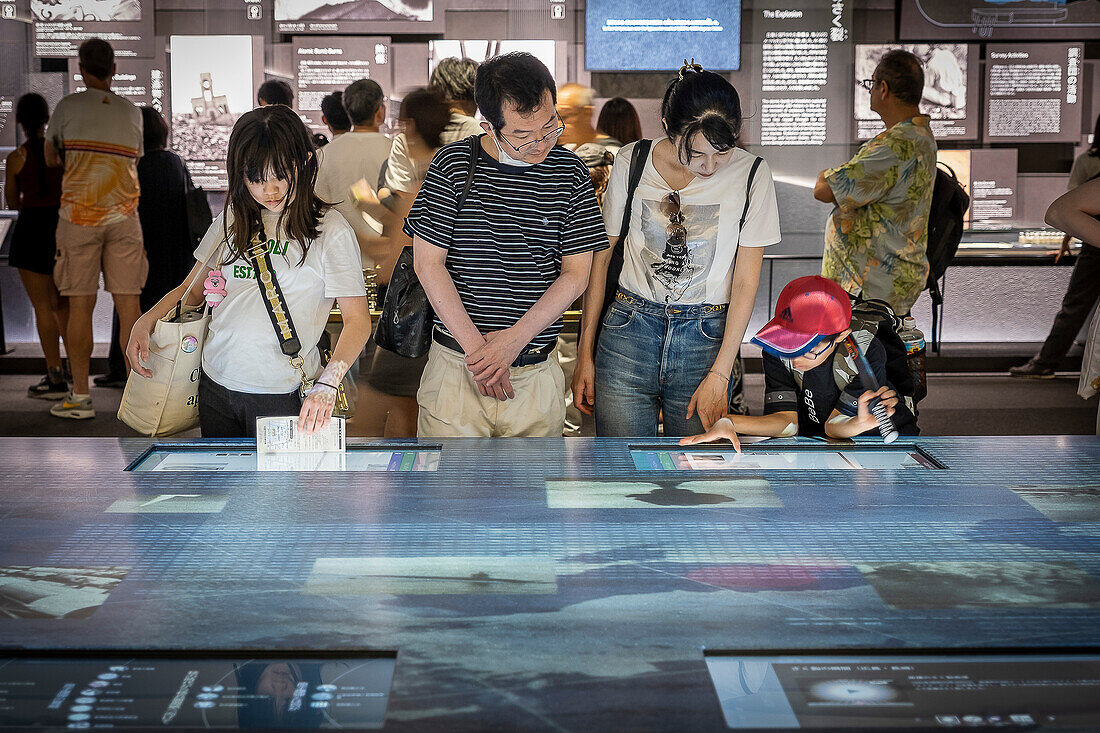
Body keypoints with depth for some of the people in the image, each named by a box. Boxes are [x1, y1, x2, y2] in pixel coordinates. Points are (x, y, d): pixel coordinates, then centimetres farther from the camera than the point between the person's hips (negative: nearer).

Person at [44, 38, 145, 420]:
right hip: (124, 215, 2)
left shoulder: (68, 106, 4)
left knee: (80, 305, 0)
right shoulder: (132, 112, 12)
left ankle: (80, 396, 1)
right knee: (129, 303, 1)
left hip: (79, 213, -2)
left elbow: (50, 157, 17)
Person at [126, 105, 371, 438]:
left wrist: (327, 385, -27)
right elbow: (192, 289, 16)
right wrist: (145, 321, -2)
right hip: (215, 386, 5)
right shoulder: (232, 219, 7)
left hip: (282, 395, -5)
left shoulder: (331, 232, -9)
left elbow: (357, 320, -12)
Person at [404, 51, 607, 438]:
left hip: (536, 373, 1)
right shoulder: (453, 163, -3)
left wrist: (515, 338, -11)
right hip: (455, 366, -1)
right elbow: (428, 263, -4)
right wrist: (474, 344, -11)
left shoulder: (569, 172, 1)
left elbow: (576, 272, 0)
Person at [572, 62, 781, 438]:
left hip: (707, 337, 0)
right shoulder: (631, 162, -2)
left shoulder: (750, 174, -6)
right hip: (629, 332, 1)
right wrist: (584, 354, 4)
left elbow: (746, 281, -3)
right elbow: (600, 255, 5)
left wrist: (719, 375, -6)